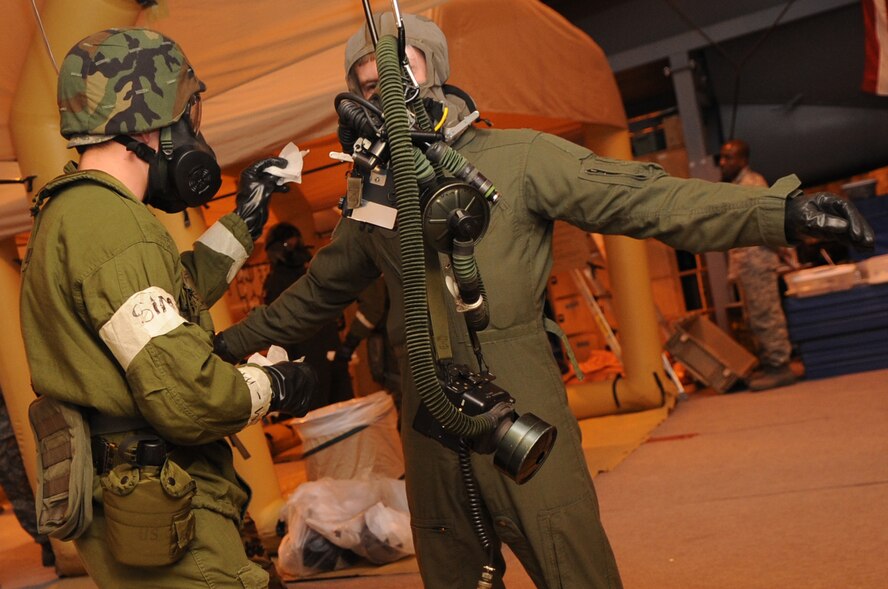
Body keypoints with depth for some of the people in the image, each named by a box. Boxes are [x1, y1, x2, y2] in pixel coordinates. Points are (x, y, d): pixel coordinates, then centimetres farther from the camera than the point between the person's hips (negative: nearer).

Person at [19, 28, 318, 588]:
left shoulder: (72, 211, 12)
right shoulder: (110, 223, -22)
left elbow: (165, 301, 27)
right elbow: (186, 395, -28)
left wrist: (243, 222, 28)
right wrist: (274, 387, -9)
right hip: (163, 519, -10)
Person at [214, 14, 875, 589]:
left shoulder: (513, 157, -3)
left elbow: (644, 198, -11)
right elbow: (316, 292, 27)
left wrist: (783, 210, -23)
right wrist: (230, 343, 35)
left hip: (523, 427, -4)